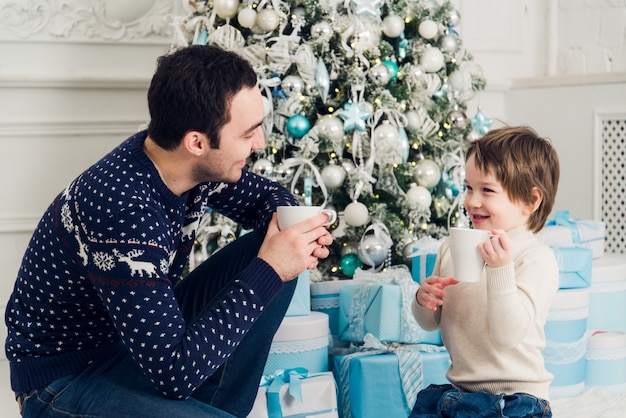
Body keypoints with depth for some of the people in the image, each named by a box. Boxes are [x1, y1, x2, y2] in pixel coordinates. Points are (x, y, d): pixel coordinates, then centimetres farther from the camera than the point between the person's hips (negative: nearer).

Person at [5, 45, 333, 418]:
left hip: (147, 332, 9)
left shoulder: (197, 164, -10)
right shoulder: (125, 210, -33)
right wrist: (268, 271, -28)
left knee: (274, 256, -4)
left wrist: (291, 227, -12)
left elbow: (268, 194, 12)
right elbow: (174, 373, -33)